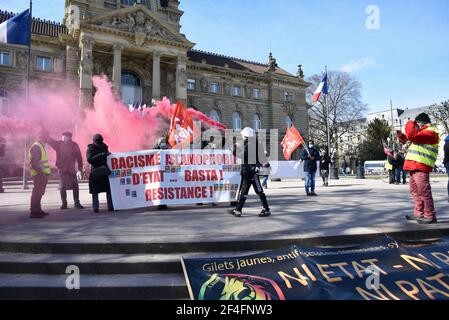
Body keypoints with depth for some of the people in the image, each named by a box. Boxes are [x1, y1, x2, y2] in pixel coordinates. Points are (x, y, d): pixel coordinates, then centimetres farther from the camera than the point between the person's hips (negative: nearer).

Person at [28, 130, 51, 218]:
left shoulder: (41, 146, 17)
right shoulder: (36, 147, -15)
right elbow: (34, 163, -23)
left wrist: (51, 168, 20)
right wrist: (41, 172, -26)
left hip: (42, 174, 10)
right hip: (39, 174, -10)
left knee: (39, 192, 17)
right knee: (37, 192, -7)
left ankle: (37, 210, 27)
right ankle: (34, 212, -2)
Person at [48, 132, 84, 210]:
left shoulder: (74, 145, -1)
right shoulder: (58, 144, 3)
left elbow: (79, 157, 1)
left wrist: (80, 169, -1)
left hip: (71, 169, 0)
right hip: (62, 168, 1)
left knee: (75, 186, 0)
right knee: (62, 186, 2)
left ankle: (77, 203, 8)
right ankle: (64, 203, 10)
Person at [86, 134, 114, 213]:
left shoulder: (104, 147, 10)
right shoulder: (90, 149, -3)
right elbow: (89, 159, -19)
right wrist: (100, 155, -25)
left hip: (105, 172, 4)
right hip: (95, 172, -3)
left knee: (109, 189, 2)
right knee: (95, 191, 2)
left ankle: (110, 206, 9)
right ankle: (95, 207, 11)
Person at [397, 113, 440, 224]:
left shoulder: (430, 132, -10)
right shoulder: (424, 132, 24)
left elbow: (412, 136, -24)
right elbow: (408, 139, 32)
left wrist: (410, 124, -8)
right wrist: (401, 136, 13)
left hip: (421, 166, -11)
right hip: (415, 166, 11)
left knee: (423, 191, -11)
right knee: (415, 190, 15)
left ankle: (430, 216, -7)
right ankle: (419, 213, 23)